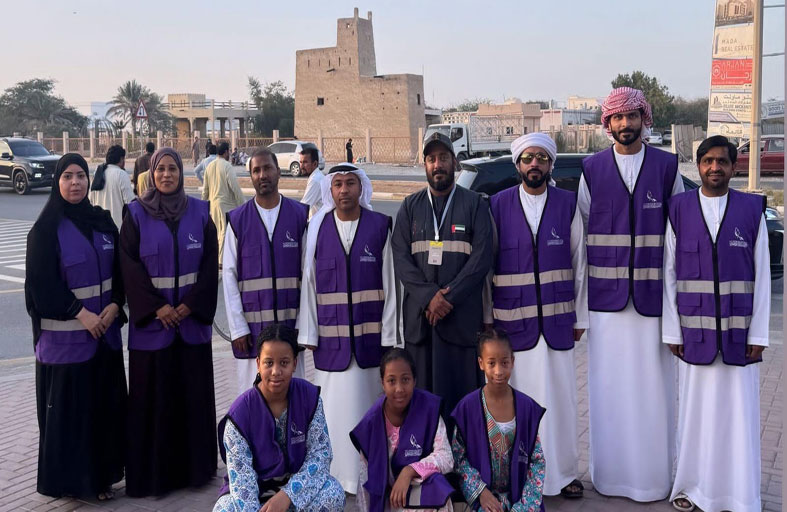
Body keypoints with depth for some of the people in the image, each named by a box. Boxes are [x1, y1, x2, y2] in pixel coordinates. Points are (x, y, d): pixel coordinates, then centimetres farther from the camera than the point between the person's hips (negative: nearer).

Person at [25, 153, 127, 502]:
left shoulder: (103, 221, 7)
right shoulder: (46, 229, -7)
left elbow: (120, 270, 9)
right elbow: (42, 283, -10)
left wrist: (114, 305, -7)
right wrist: (81, 313, -15)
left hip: (105, 330, 5)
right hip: (65, 335, -4)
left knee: (105, 403, 9)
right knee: (69, 406, 2)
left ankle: (102, 474, 21)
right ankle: (70, 480, 16)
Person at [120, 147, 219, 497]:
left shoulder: (199, 212, 4)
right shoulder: (136, 214, 1)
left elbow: (210, 262, 1)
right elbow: (130, 264, -4)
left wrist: (190, 304, -9)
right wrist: (157, 307, -12)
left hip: (193, 318, 2)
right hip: (151, 320, -1)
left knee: (193, 392, 7)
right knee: (153, 395, 3)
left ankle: (195, 466, 20)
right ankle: (153, 472, 14)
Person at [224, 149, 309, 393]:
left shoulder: (299, 215, 3)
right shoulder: (238, 219, 2)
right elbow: (229, 275, 1)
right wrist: (237, 327, -4)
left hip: (291, 321, 1)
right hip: (252, 325, 0)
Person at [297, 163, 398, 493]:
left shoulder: (380, 226, 0)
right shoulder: (317, 228, 4)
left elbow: (389, 282, 1)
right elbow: (308, 283, 4)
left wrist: (389, 334, -1)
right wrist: (308, 333, 2)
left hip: (370, 334, -1)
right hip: (330, 337, 1)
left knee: (367, 404, 6)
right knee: (335, 404, 4)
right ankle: (338, 475, 16)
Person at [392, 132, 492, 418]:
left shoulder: (475, 205, 6)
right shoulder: (410, 206, 12)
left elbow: (482, 258, -4)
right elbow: (400, 258, 3)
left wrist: (449, 297, -13)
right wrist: (429, 296, -11)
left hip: (463, 315, -2)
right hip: (419, 316, 2)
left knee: (463, 390, -1)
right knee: (420, 390, 5)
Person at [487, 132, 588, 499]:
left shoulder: (568, 204, 4)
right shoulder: (498, 205, 1)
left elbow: (579, 264, 6)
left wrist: (580, 317, 6)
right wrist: (486, 319, 2)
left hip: (556, 321, 1)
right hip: (511, 321, -1)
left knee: (559, 397, 6)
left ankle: (563, 473, 22)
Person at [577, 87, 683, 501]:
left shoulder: (667, 167, 4)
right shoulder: (592, 169, 5)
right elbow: (580, 231, 8)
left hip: (653, 296, 0)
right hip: (605, 296, 1)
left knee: (653, 387, 4)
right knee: (609, 388, 6)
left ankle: (653, 475, 19)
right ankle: (611, 474, 20)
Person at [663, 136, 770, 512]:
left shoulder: (752, 209, 2)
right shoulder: (679, 208, 2)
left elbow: (762, 275, 2)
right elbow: (669, 272, 2)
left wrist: (758, 332, -3)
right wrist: (672, 329, -2)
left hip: (739, 331, 0)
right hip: (694, 330, 0)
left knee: (739, 411, 5)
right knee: (695, 409, 6)